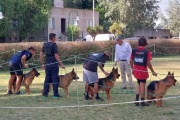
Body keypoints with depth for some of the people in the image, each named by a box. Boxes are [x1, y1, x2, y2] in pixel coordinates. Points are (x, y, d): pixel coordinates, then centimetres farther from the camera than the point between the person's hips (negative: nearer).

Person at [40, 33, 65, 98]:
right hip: (54, 65, -6)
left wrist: (43, 63, 18)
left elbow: (41, 54, 12)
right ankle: (55, 94, 1)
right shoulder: (54, 45, -11)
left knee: (47, 79, 13)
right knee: (55, 79, -1)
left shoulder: (45, 45, 10)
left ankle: (45, 93, 14)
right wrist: (61, 64, -12)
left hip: (47, 65, 6)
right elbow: (56, 56, -16)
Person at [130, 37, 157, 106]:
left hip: (136, 71, 4)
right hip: (143, 71, -4)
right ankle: (142, 102, 10)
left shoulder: (134, 51, 0)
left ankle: (136, 99, 11)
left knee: (139, 85, 20)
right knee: (142, 86, 4)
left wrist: (133, 69, 17)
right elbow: (148, 63, -13)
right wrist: (153, 72, -3)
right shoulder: (146, 52, -13)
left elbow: (131, 61, 3)